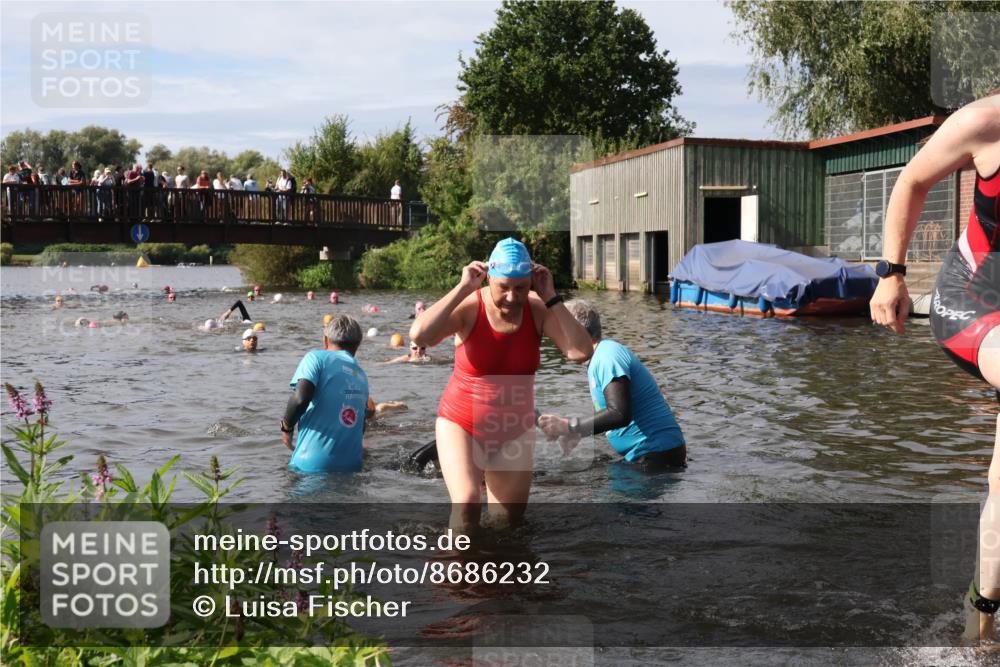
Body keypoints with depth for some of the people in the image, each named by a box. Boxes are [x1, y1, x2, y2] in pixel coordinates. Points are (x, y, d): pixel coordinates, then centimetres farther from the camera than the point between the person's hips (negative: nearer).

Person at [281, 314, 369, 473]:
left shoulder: (317, 357, 0)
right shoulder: (362, 376, 17)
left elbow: (301, 398, -17)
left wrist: (286, 426, 1)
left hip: (312, 464, -5)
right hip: (351, 466, 5)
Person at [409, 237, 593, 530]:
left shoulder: (537, 310, -12)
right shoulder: (469, 308, -19)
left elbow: (581, 352, -23)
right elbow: (418, 335, -36)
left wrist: (552, 298, -24)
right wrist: (462, 288, -32)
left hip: (514, 431, 3)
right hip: (461, 423, -3)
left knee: (509, 519, 13)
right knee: (467, 504, -25)